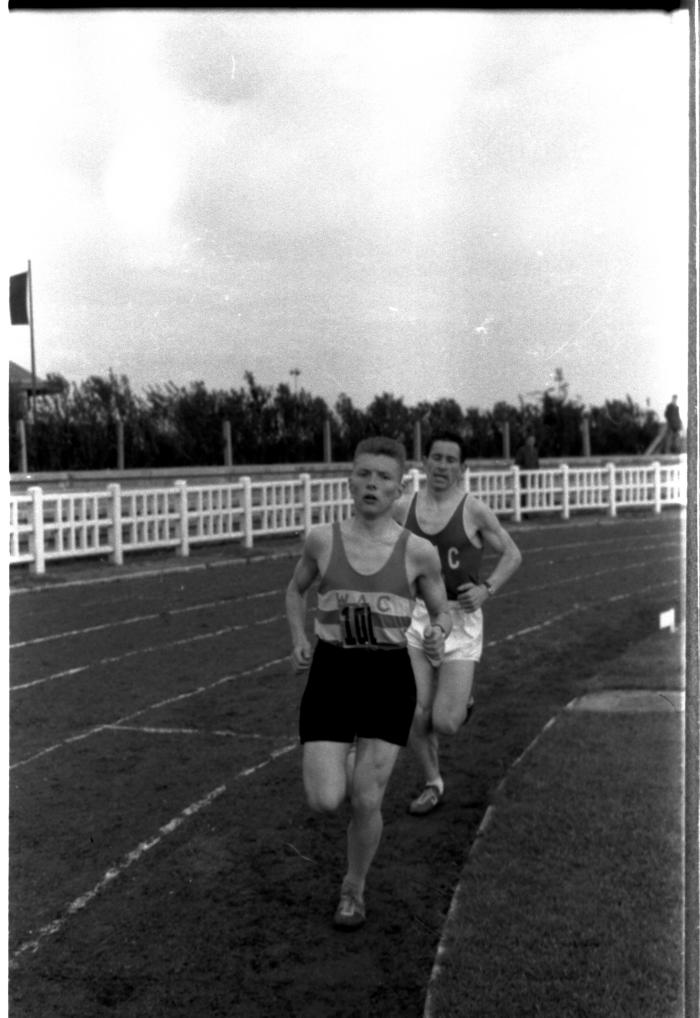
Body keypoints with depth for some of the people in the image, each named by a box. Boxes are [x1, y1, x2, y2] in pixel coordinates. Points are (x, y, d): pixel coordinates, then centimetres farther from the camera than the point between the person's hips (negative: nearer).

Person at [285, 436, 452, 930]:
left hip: (389, 679, -1)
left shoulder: (419, 552, -4)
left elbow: (441, 612, 9)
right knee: (325, 800, -9)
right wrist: (299, 639, 0)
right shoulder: (322, 539, -2)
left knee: (367, 801, -1)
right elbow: (296, 590, 16)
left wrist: (439, 633, -14)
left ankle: (353, 890, 28)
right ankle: (343, 769, 29)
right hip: (330, 673, 1)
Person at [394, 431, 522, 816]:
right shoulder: (403, 509, 4)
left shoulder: (474, 511, -5)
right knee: (417, 715, -1)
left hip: (459, 619, -3)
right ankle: (432, 784, 24)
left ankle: (461, 701, 29)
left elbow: (512, 554, 5)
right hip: (416, 618, 3)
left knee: (445, 723, -8)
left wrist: (486, 588, -9)